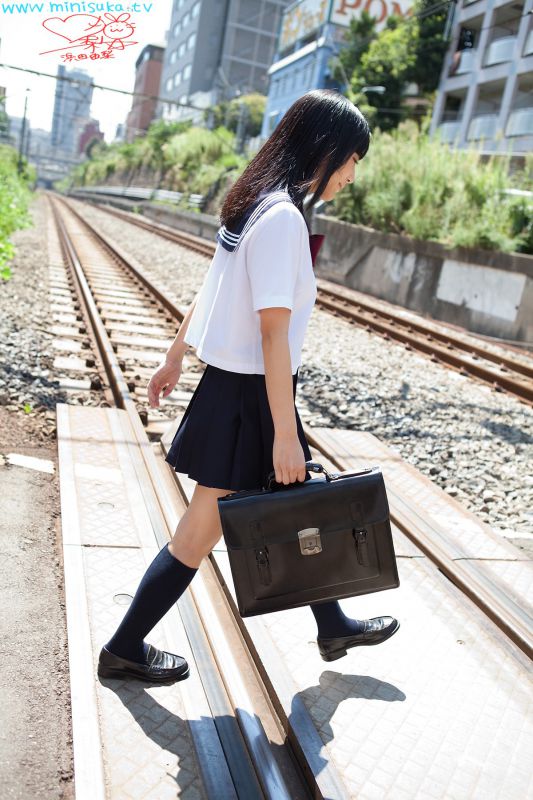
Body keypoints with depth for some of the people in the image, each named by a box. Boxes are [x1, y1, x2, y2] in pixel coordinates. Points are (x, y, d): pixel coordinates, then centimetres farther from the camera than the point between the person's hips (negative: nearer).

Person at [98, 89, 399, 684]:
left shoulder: (256, 205, 9)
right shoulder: (283, 217, -21)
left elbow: (209, 292, 16)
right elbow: (273, 334, -24)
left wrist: (174, 359, 25)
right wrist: (284, 434, -21)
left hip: (230, 387, 10)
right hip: (249, 397, -10)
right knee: (200, 535, 6)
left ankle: (333, 627, 41)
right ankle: (124, 651, 26)